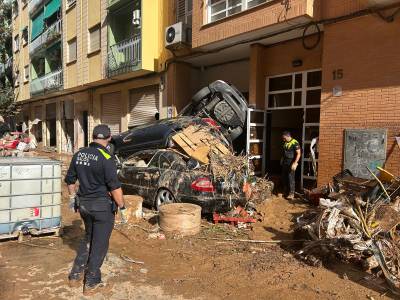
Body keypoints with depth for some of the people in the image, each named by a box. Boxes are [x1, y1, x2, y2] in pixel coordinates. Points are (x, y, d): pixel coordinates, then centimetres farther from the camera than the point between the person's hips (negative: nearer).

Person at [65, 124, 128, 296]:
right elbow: (115, 186, -21)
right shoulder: (106, 158, -19)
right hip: (102, 206, -7)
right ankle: (91, 284, 19)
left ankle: (75, 275, 33)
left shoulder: (79, 154, 3)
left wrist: (72, 198, 25)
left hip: (84, 204, 7)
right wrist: (122, 208, -12)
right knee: (99, 244, 7)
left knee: (88, 238, 26)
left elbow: (70, 180, 12)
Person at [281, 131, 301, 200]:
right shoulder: (285, 143, 11)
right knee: (284, 178, 11)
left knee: (291, 178, -4)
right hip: (285, 163, 8)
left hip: (291, 164, -8)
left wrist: (295, 163, -22)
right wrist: (282, 159, 14)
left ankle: (291, 194, 4)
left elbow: (298, 154, -17)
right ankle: (286, 192, 24)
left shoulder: (295, 143, -14)